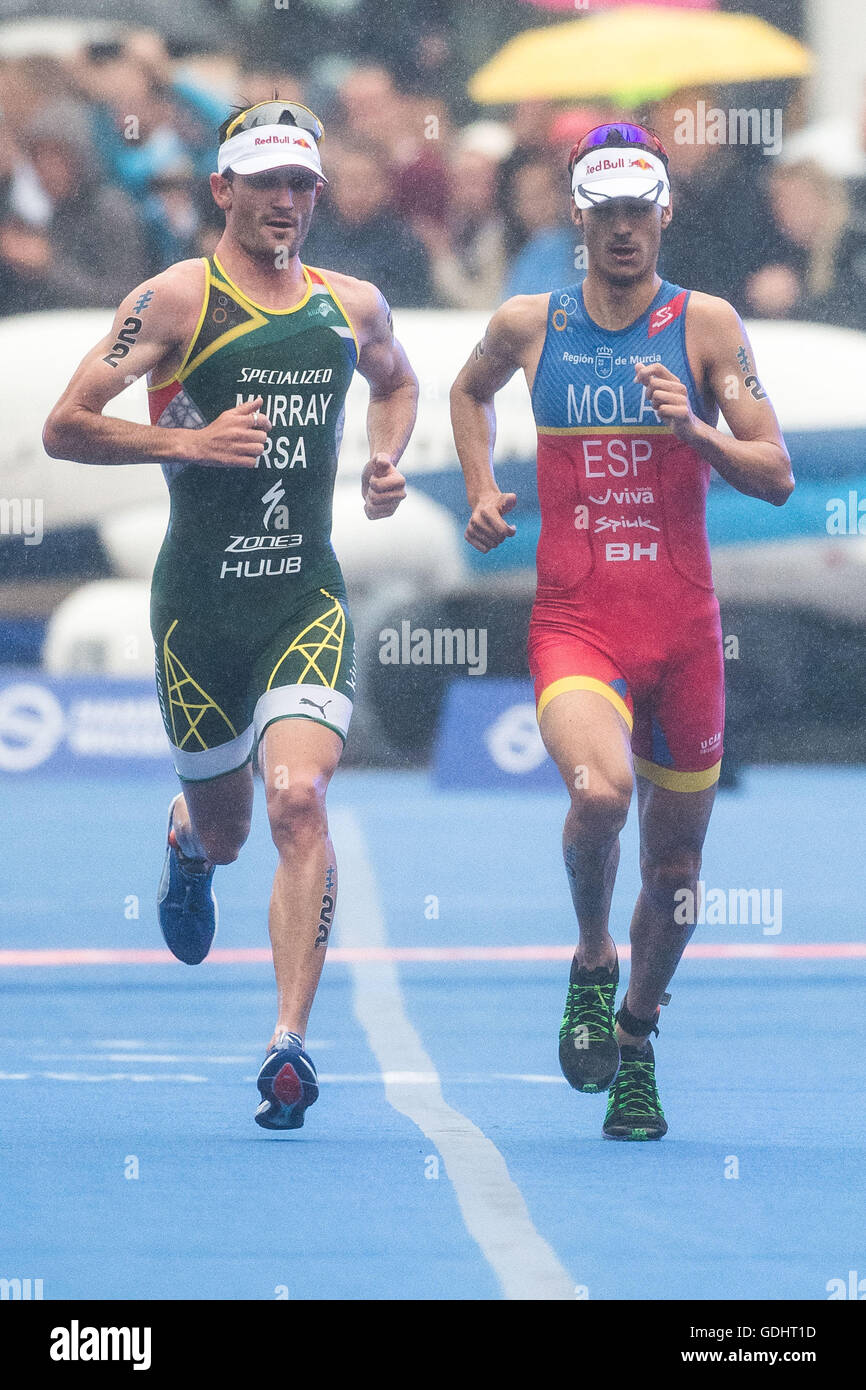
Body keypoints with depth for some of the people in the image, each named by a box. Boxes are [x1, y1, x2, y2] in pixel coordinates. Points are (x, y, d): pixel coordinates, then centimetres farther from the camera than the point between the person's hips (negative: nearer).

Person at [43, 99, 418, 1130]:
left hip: (307, 599, 2)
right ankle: (185, 846, 52)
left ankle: (290, 1046, -22)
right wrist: (190, 442, -20)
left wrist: (385, 461, 13)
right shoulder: (176, 300, -6)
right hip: (199, 600, -1)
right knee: (223, 829, 11)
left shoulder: (352, 306, 8)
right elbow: (65, 427, -9)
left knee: (297, 799, -19)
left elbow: (397, 382, 32)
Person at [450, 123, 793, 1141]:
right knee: (598, 792, -29)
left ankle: (634, 1038, 33)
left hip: (683, 629, 1)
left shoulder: (705, 325, 0)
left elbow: (777, 476, -1)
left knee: (674, 857, 9)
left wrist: (694, 431, -18)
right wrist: (481, 493, 14)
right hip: (574, 624, -1)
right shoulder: (529, 325, 5)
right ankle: (591, 963, -1)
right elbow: (469, 390, 28)